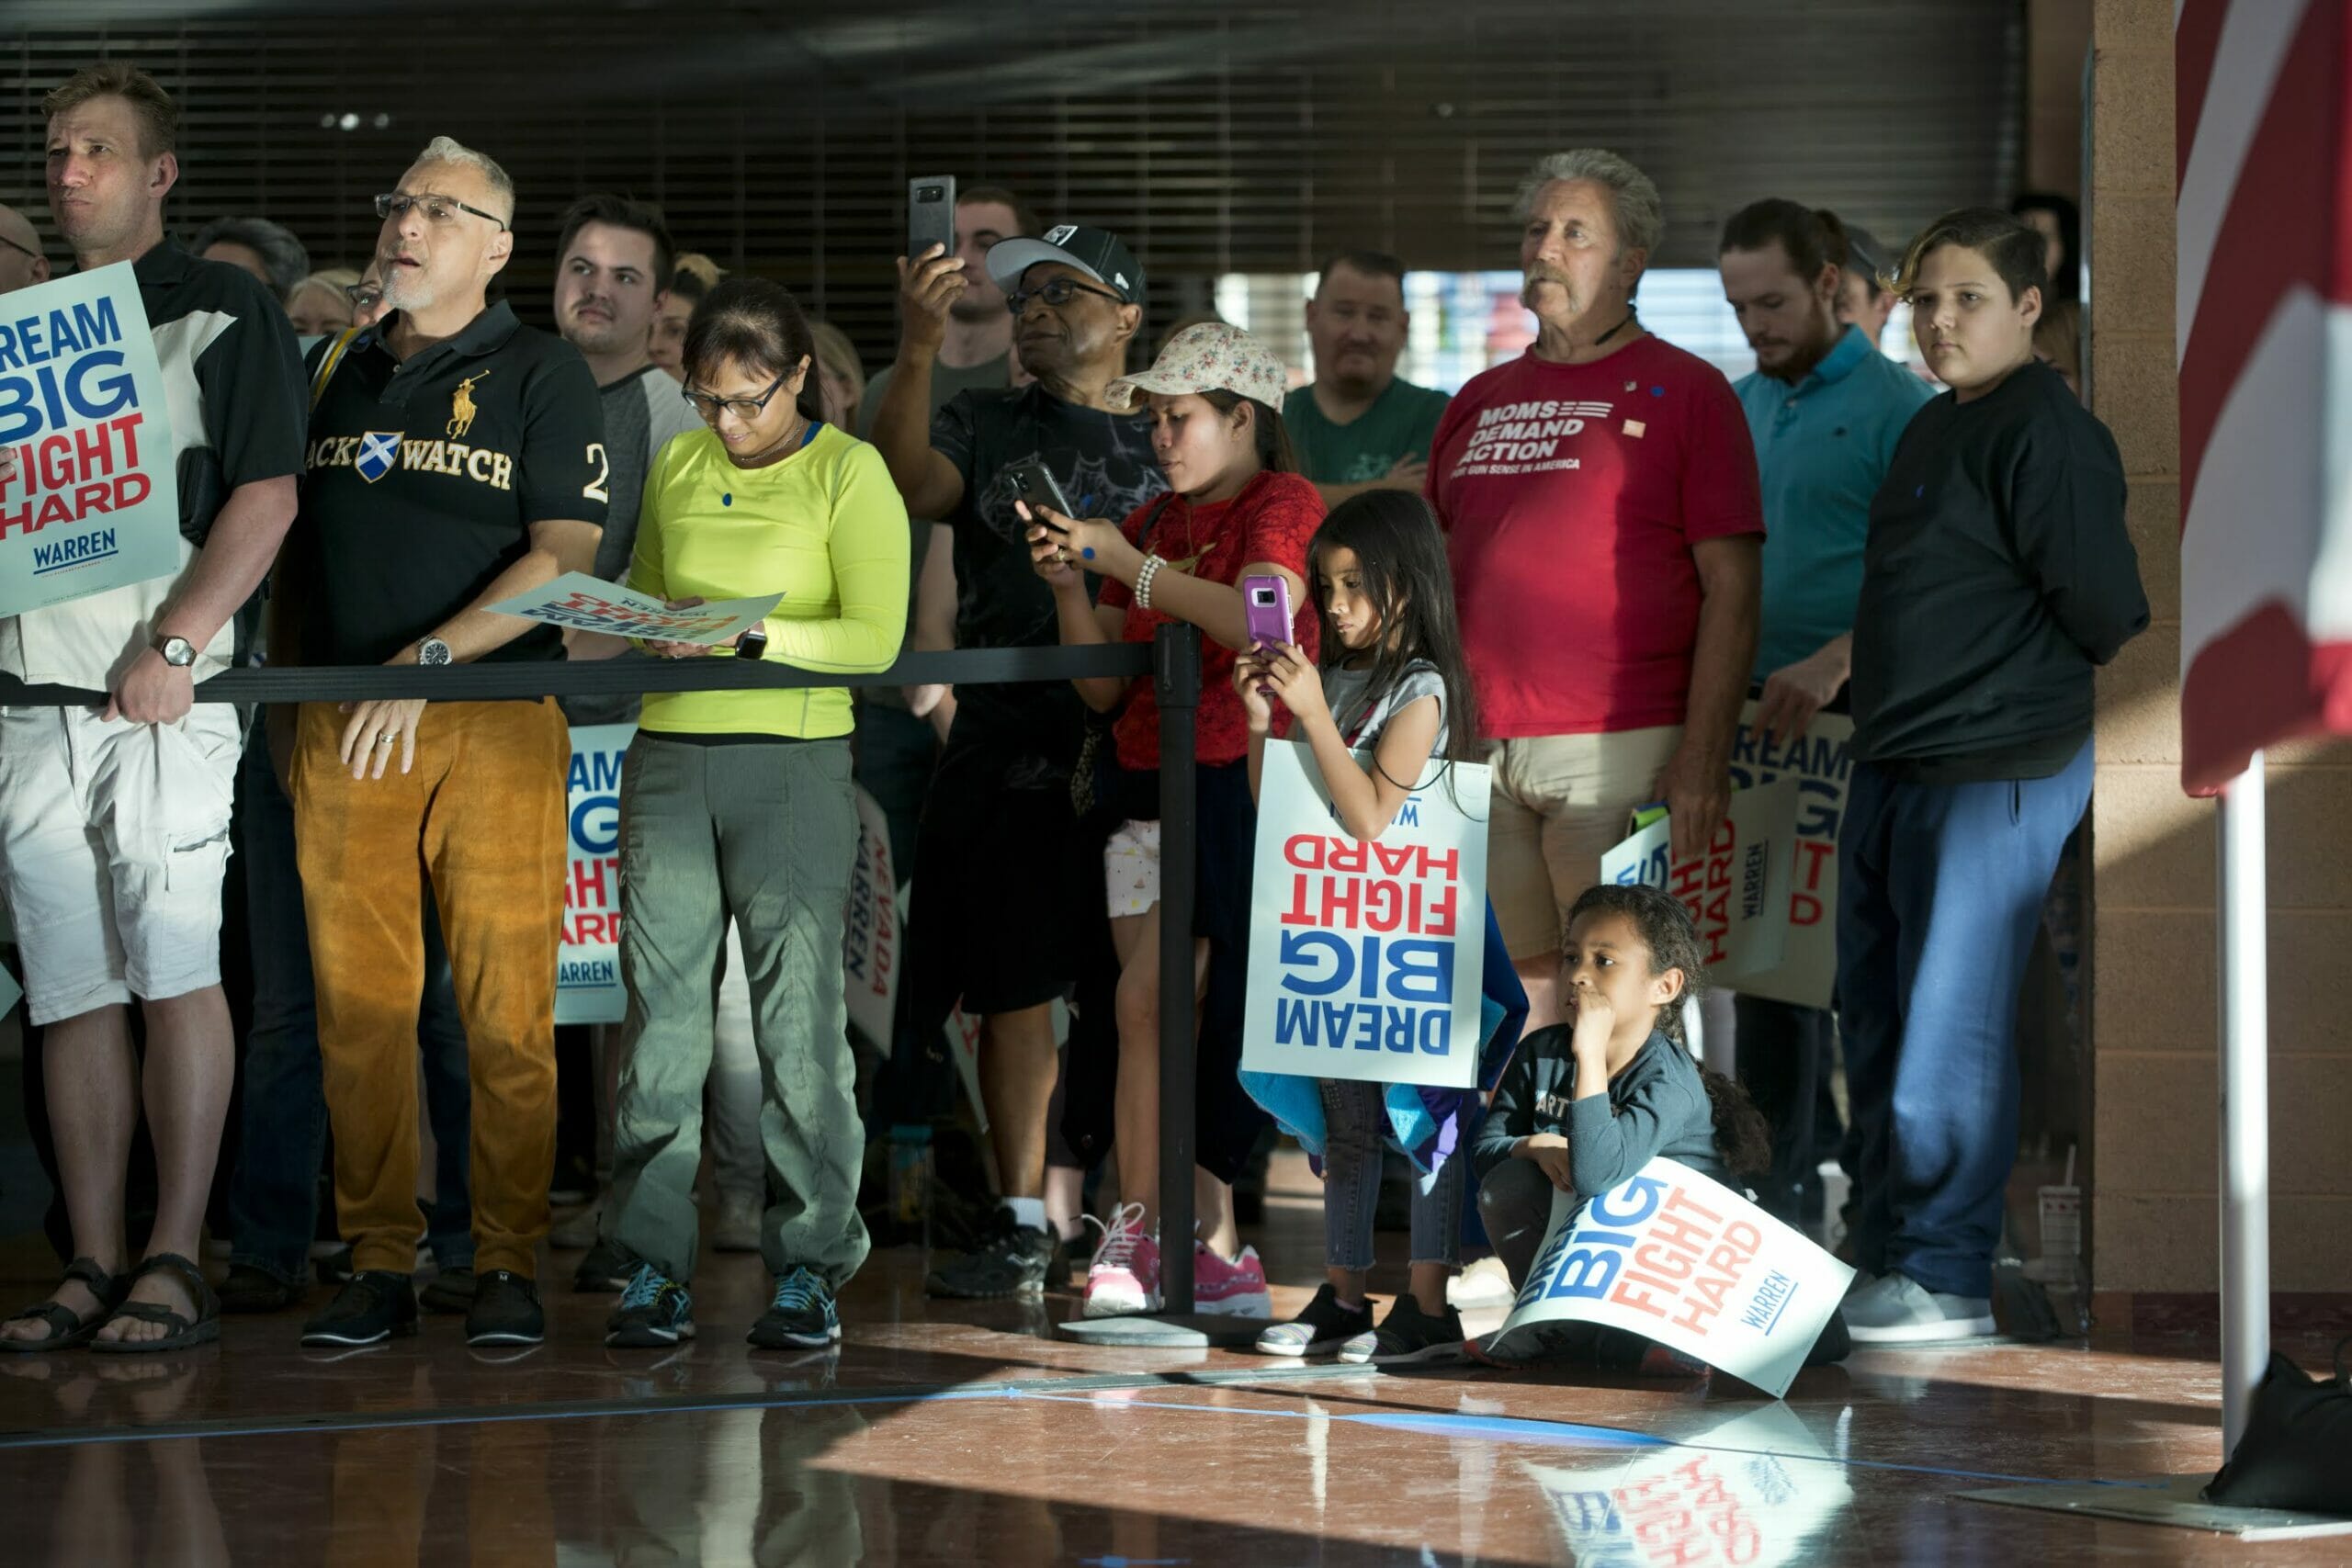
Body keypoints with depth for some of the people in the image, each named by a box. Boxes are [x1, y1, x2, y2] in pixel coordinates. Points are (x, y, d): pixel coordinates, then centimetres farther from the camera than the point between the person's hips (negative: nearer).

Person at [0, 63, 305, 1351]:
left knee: (174, 965, -9)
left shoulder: (225, 313, 2)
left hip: (166, 685, -5)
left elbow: (265, 495, -6)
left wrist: (174, 645, -16)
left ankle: (175, 1267, -7)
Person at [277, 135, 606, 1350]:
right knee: (357, 1009, 1)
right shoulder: (335, 372, 17)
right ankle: (377, 1263, 6)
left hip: (493, 722, -4)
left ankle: (507, 1263, 1)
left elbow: (565, 556, -6)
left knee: (508, 1010, -5)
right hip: (343, 732, 4)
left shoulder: (541, 375, 3)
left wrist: (429, 660, -15)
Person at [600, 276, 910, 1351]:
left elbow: (875, 636, -8)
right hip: (670, 753, 4)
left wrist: (747, 636, -20)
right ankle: (656, 1266, 4)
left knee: (799, 1010, -3)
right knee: (661, 1000, 0)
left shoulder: (849, 475, 0)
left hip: (792, 756, -4)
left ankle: (809, 1268, 3)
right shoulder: (679, 467, 14)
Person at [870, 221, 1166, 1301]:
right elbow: (915, 486, -10)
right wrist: (918, 352, -23)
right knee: (1013, 989, 2)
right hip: (1011, 747, 1)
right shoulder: (984, 427, 12)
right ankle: (1024, 1225, 8)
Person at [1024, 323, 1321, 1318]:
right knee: (1168, 1014, -1)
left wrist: (1130, 563, -16)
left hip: (1234, 788, -6)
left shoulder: (1282, 504, -1)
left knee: (1150, 997, -13)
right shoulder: (1150, 523, 18)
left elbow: (1258, 622, -21)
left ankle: (1138, 1229, -6)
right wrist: (1071, 589, 0)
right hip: (1148, 785, 6)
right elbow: (1105, 688, 16)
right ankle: (1216, 1250, 2)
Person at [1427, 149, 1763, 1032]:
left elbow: (1731, 589, -5)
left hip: (1619, 751, -5)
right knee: (1515, 1000, 6)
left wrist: (1703, 758, -13)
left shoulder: (1684, 392, 1)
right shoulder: (1479, 402, 17)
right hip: (1480, 756, 5)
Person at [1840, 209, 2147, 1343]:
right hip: (1893, 769, 10)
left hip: (1993, 778, -10)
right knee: (1873, 1022, 15)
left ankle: (1945, 1278, -1)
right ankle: (1885, 1247, 26)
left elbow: (2105, 607, -16)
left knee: (1946, 1033, -8)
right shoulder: (1934, 430, 15)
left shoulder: (2044, 432, -15)